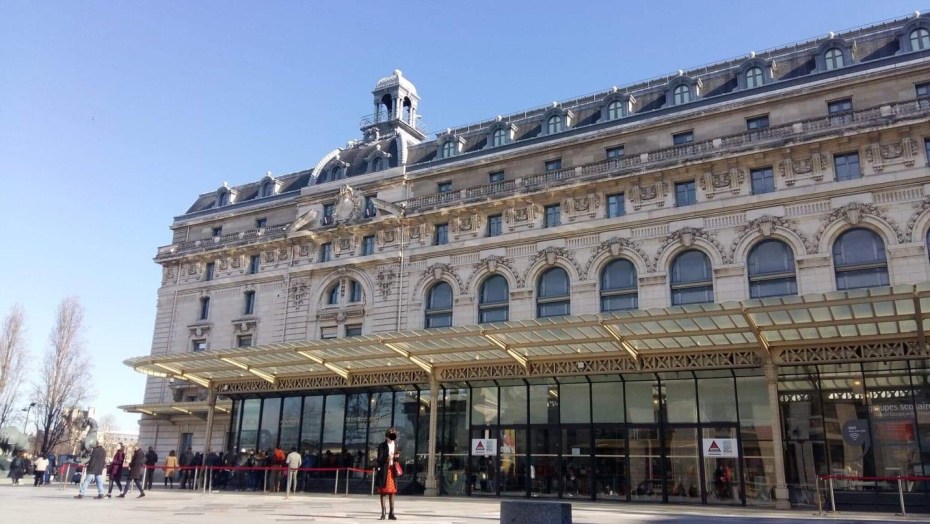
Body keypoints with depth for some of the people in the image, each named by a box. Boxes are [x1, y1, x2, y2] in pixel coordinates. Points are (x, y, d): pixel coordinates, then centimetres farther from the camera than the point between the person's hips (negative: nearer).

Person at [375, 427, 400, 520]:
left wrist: (397, 457, -6)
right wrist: (387, 458, -30)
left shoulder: (396, 446, 10)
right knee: (383, 492, 1)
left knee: (392, 492, 5)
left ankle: (391, 513, 10)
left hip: (393, 470, 4)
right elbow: (379, 459, -11)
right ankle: (383, 513, 7)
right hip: (383, 470, -4)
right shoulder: (382, 446, -5)